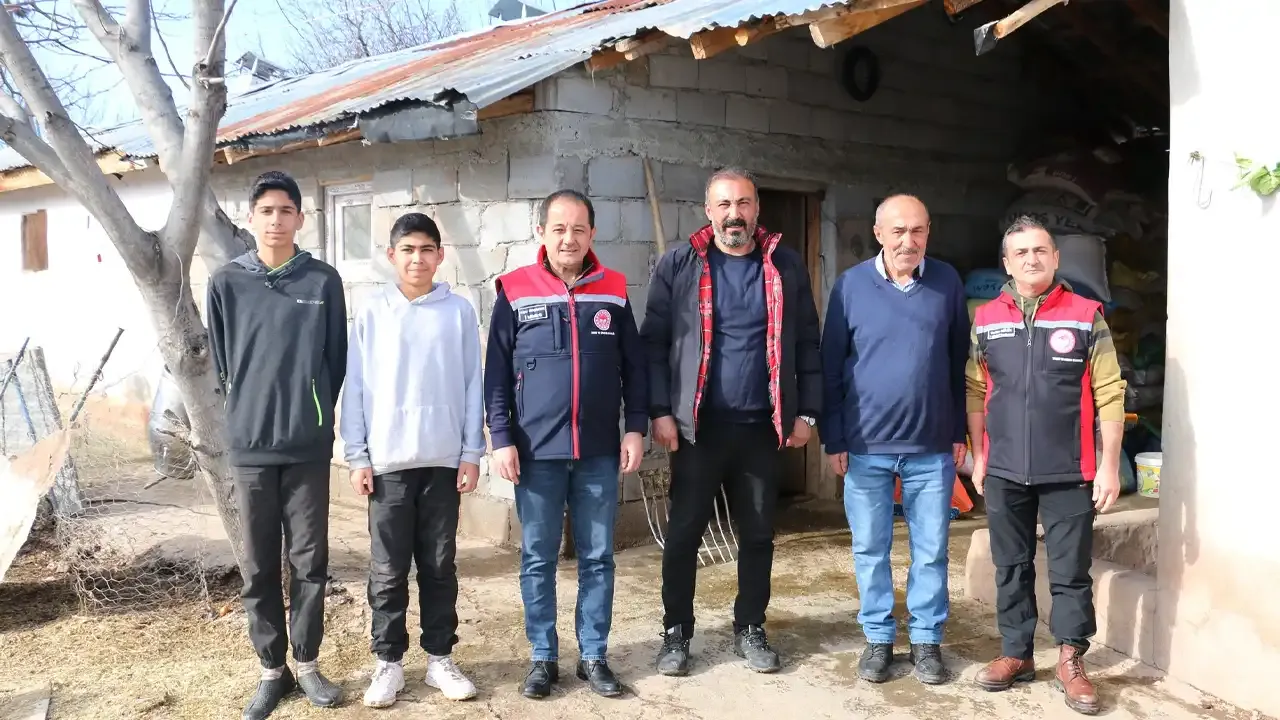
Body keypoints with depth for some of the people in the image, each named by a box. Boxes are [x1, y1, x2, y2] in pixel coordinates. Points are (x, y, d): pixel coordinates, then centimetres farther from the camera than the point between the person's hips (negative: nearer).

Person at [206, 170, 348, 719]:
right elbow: (221, 361, 9)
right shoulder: (227, 283, 1)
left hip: (309, 445, 0)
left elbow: (336, 361, 5)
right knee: (259, 567, 8)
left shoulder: (323, 282, 0)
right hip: (250, 445, 1)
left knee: (310, 561, 7)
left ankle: (307, 664, 21)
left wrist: (311, 412, 7)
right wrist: (250, 410, 9)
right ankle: (272, 670, 21)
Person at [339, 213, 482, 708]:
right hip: (387, 462, 0)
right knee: (388, 570, 6)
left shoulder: (459, 313, 1)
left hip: (444, 461, 0)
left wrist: (472, 453, -1)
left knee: (440, 566, 10)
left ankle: (440, 658, 21)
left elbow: (472, 386, 2)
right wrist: (357, 456, -2)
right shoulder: (371, 315, 1)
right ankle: (388, 662, 17)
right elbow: (355, 389, 2)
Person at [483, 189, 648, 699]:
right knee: (538, 560, 7)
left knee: (597, 559, 8)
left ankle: (594, 656, 20)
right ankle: (543, 657, 20)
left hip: (599, 452, 2)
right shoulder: (515, 292, 0)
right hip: (537, 452, -1)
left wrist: (635, 427, 2)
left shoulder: (613, 291, 5)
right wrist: (501, 438, -5)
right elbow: (496, 373, 0)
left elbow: (633, 366, 9)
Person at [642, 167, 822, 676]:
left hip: (763, 425, 2)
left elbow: (807, 343, 8)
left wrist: (806, 412, 3)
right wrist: (661, 411, -10)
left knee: (758, 533, 11)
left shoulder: (786, 265, 6)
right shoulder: (678, 264, 0)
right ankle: (676, 632, 20)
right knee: (684, 532, 6)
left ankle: (750, 628, 27)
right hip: (697, 424, -2)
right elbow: (655, 341, -3)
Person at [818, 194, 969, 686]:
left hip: (933, 446, 1)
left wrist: (960, 432, 7)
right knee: (870, 549, 9)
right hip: (867, 445, -1)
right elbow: (831, 366, 0)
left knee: (931, 550, 8)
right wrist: (834, 440, -2)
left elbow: (960, 362, 8)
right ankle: (878, 638, 23)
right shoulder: (850, 285, -2)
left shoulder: (947, 282, 2)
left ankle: (926, 640, 23)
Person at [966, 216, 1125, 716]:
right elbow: (976, 392, 9)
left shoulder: (1086, 317, -2)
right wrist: (978, 455, 6)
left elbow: (1109, 395, -3)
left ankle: (1070, 661, 19)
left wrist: (1109, 465, -7)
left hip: (1068, 473, -2)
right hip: (1004, 472, 2)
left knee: (1070, 571, 5)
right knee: (1011, 568, 12)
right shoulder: (986, 320, 5)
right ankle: (1016, 653, 25)